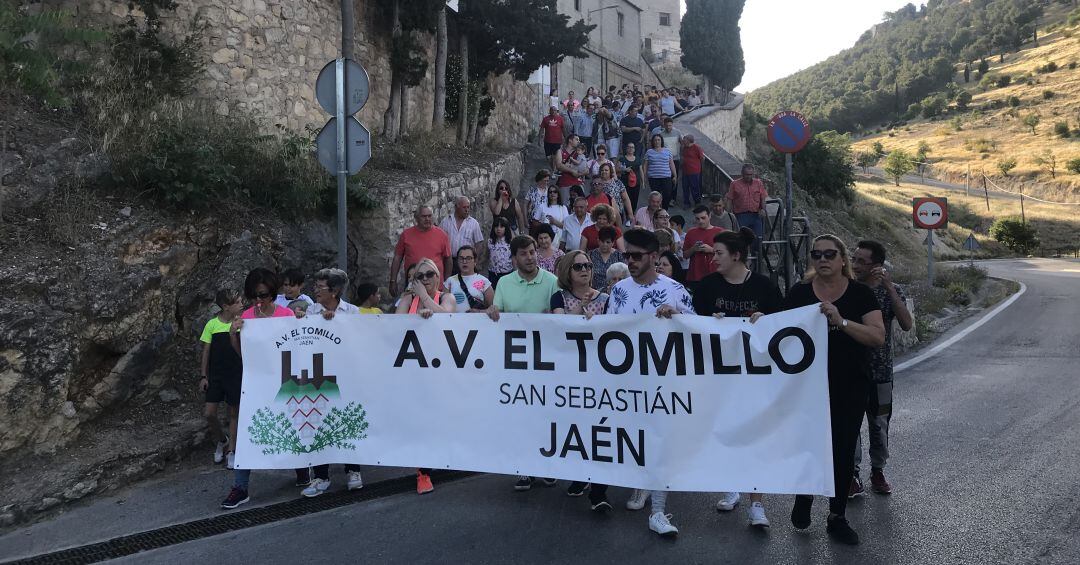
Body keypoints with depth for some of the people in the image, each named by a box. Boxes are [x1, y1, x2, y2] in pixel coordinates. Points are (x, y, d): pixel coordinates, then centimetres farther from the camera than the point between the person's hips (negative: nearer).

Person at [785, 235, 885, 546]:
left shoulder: (860, 293, -3)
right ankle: (804, 495, 30)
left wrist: (841, 321, -26)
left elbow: (878, 337, -14)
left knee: (843, 449, 7)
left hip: (850, 388, 1)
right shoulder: (799, 293, -1)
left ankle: (837, 517, 25)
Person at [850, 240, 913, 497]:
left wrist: (888, 287, -25)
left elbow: (907, 325, -20)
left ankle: (878, 471, 29)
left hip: (880, 370, 1)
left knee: (879, 423, 11)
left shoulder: (892, 290, -4)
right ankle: (852, 473, 15)